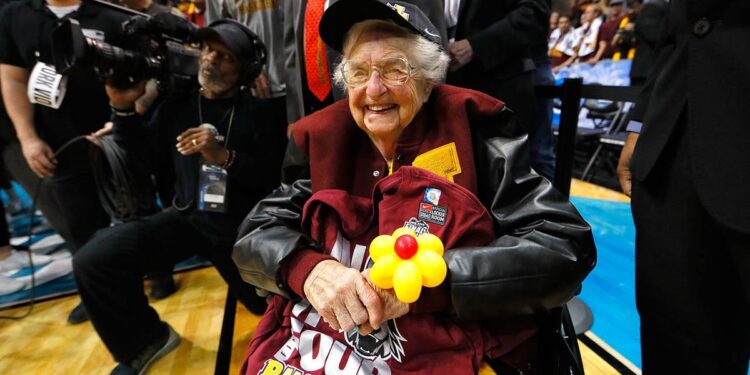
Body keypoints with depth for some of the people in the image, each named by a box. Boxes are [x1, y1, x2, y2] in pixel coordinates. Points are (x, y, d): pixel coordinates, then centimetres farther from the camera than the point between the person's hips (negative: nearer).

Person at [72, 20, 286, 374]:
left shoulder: (257, 113, 1)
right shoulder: (176, 106, 12)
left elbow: (274, 176, -10)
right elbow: (144, 165, 7)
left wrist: (224, 157, -22)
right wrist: (124, 110, 0)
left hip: (240, 225, -2)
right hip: (187, 216, 3)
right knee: (92, 260, -15)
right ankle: (144, 342, 12)